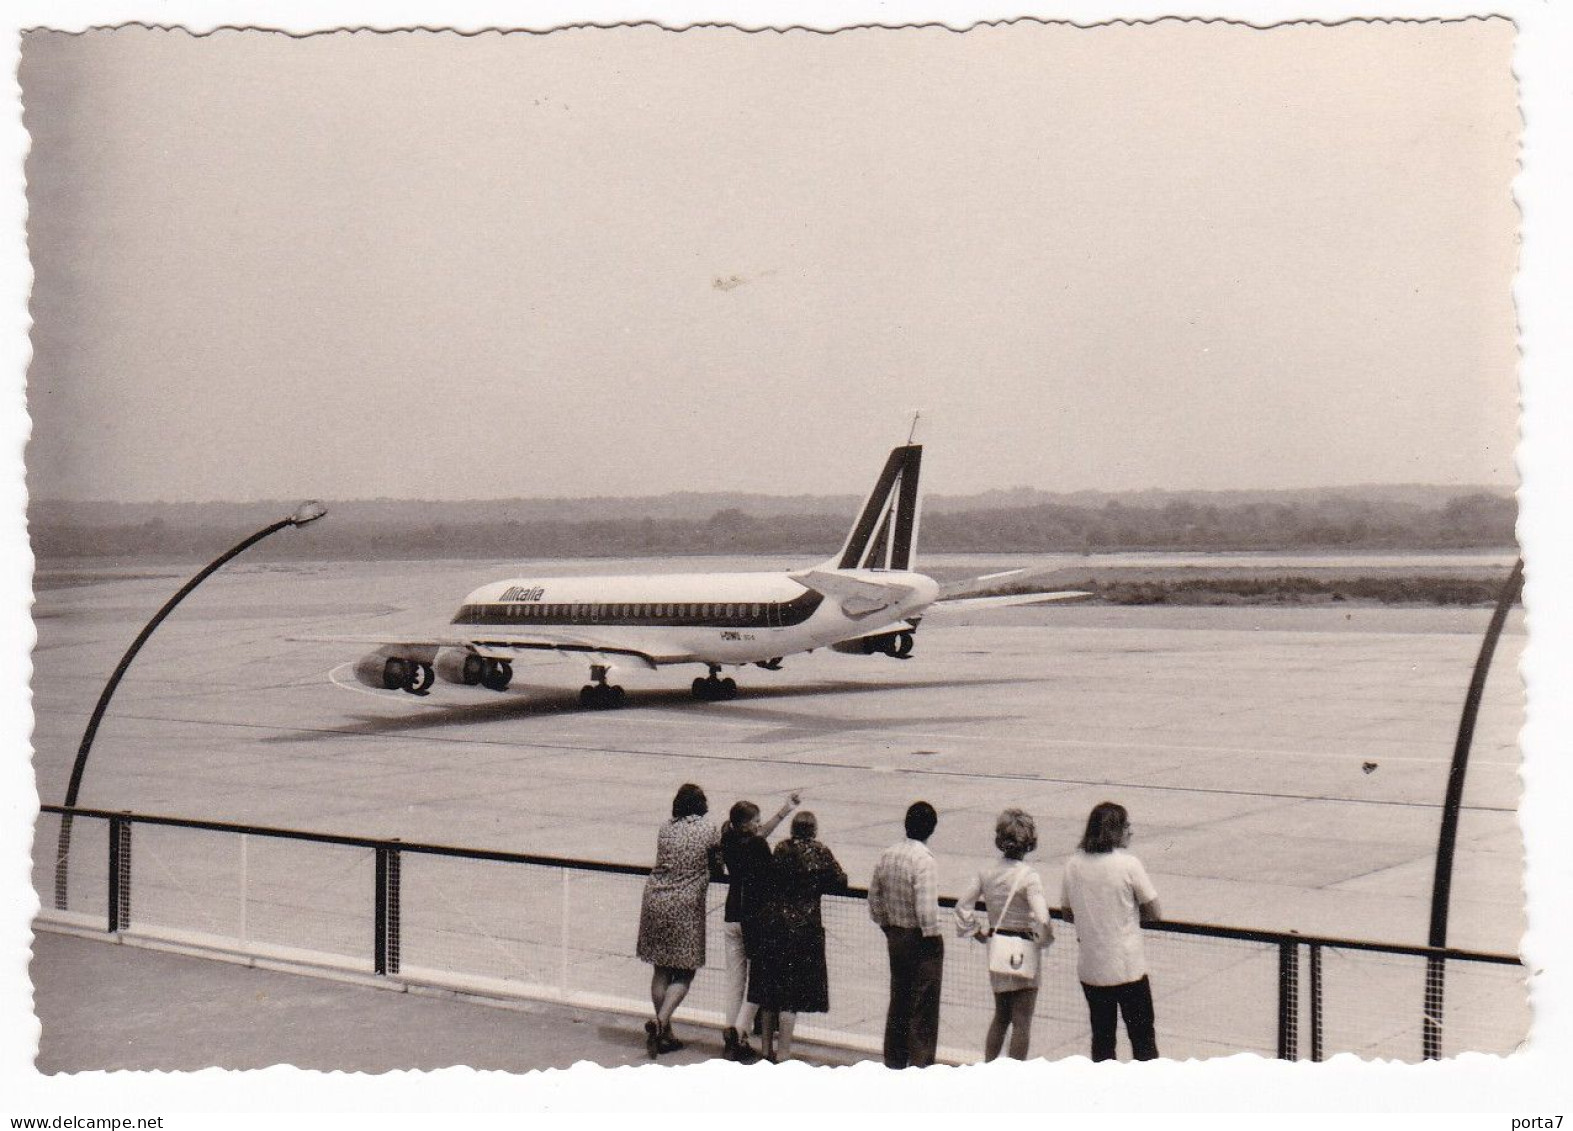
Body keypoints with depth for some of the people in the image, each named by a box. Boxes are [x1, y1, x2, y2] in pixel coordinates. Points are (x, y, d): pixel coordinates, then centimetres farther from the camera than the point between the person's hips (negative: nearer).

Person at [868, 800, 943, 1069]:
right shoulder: (924, 860, -20)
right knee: (923, 1009, 2)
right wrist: (932, 937, -13)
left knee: (898, 1003, 18)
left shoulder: (887, 855, 3)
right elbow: (926, 909, -25)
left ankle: (894, 1063, 27)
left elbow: (874, 899, 12)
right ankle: (921, 1065, 5)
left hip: (895, 937, 7)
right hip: (921, 940, -7)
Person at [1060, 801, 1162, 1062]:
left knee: (1102, 1039, 14)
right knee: (1143, 1039, 7)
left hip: (1089, 969, 4)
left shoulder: (1073, 865, 0)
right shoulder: (1128, 864, -13)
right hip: (1127, 968, -4)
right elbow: (1154, 913, -6)